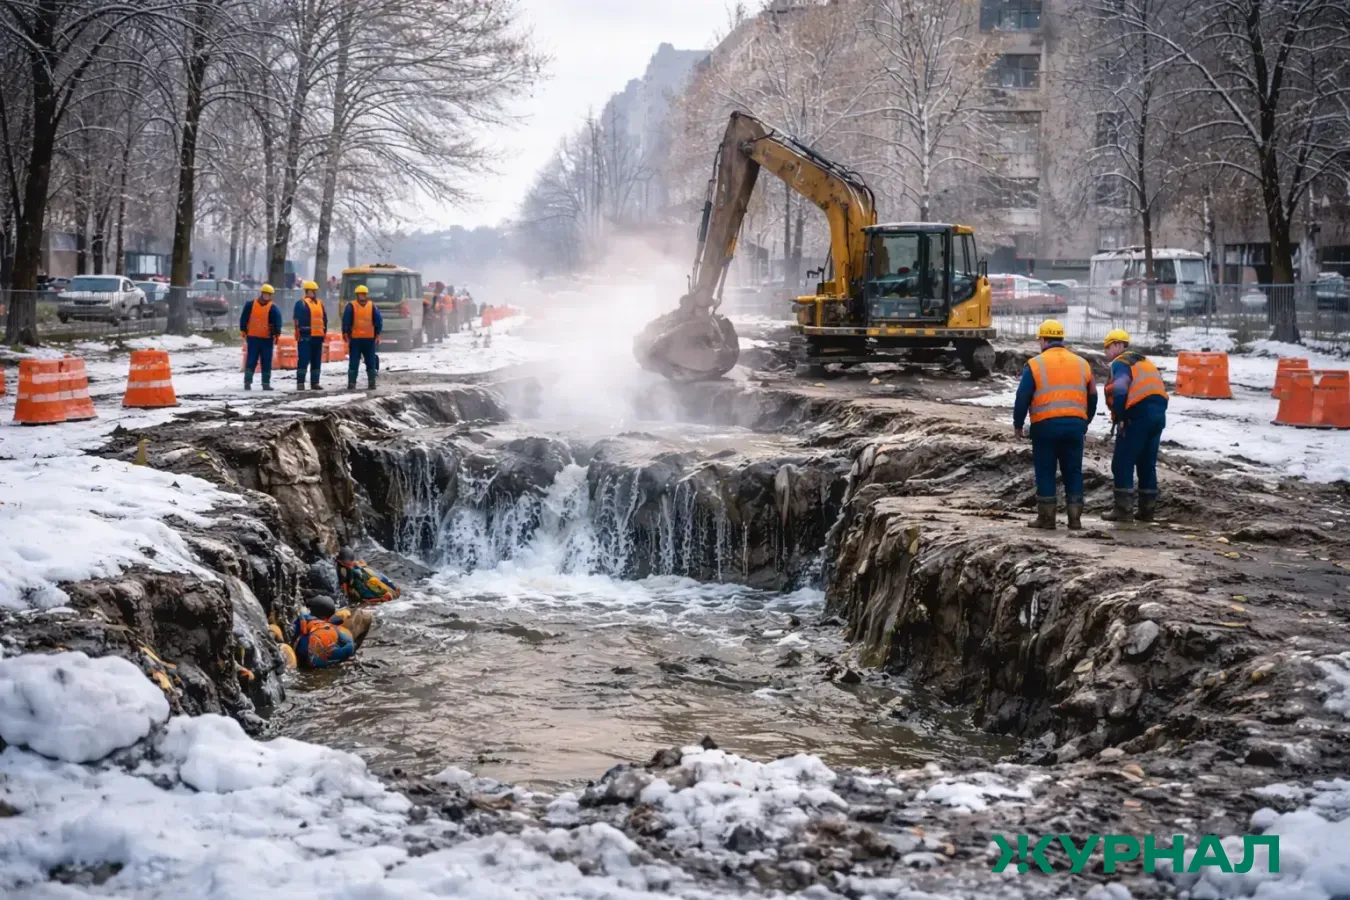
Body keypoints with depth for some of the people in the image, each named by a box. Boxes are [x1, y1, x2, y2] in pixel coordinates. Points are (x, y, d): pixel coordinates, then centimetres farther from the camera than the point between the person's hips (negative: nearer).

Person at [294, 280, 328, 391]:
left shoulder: (320, 303, 18)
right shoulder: (301, 303, -4)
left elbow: (324, 319, 22)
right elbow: (297, 319, -11)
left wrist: (324, 332, 16)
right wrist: (301, 331, -16)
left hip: (318, 336, 7)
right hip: (305, 336, -7)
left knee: (316, 360, 9)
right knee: (304, 360, -9)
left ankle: (315, 382, 16)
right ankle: (300, 383, -8)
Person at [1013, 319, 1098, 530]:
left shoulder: (1035, 364, -2)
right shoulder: (1082, 363, 12)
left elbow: (1023, 398, -3)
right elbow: (1092, 398, 19)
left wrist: (1018, 424, 8)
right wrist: (1085, 422, 32)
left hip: (1046, 425, -4)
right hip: (1075, 424, 4)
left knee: (1045, 472, 5)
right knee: (1073, 472, 11)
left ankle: (1046, 518, 6)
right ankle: (1075, 518, 10)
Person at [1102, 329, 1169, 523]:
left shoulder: (1120, 363, -3)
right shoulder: (1144, 361, 24)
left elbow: (1120, 391, -19)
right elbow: (1159, 388, 20)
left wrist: (1120, 418, -14)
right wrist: (1157, 412, 17)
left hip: (1138, 415, -8)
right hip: (1158, 414, 8)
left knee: (1122, 463, -2)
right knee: (1147, 464, 15)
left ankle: (1124, 510, -5)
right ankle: (1147, 509, 17)